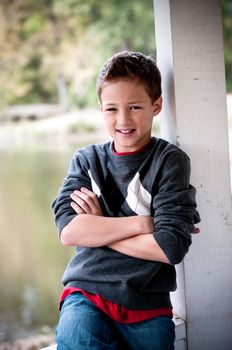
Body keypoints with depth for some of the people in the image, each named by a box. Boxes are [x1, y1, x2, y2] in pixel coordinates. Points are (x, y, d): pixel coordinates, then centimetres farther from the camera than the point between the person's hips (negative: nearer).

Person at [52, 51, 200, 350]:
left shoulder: (170, 160, -2)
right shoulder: (86, 160, 7)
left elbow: (171, 247, -13)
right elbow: (67, 230, -8)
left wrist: (97, 225, -7)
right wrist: (143, 223, -14)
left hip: (147, 304, 0)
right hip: (86, 293, 1)